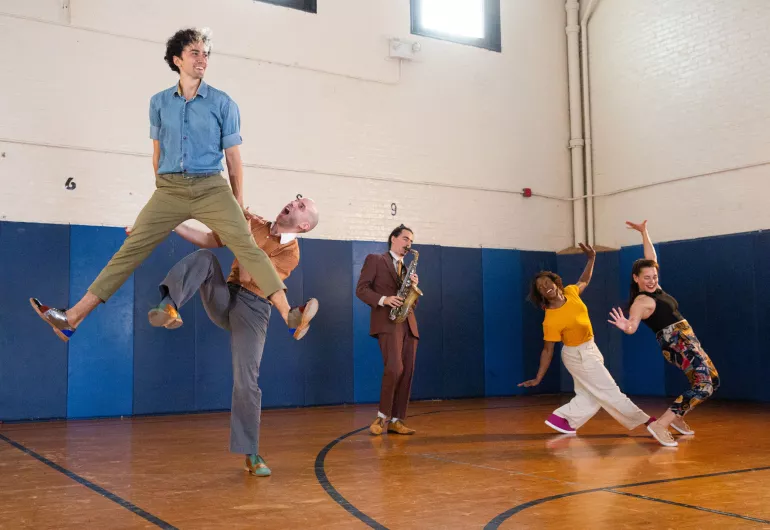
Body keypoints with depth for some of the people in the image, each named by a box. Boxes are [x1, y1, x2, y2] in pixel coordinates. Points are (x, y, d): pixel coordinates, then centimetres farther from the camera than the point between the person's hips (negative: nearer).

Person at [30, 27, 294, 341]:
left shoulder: (223, 103, 3)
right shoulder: (159, 102, 11)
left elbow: (233, 156, 6)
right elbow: (157, 153, 19)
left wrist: (238, 202, 5)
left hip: (211, 189, -2)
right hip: (169, 189, 2)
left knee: (246, 247, -16)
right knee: (132, 248, -3)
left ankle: (289, 316, -20)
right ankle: (72, 318, -4)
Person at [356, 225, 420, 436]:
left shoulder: (406, 269, 26)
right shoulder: (375, 260, 8)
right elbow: (361, 289, -2)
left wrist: (413, 287, 3)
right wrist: (384, 299, -17)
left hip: (408, 323, 7)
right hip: (387, 321, -7)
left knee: (407, 372, 0)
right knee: (395, 368, -20)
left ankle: (396, 420, 6)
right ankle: (382, 416, -6)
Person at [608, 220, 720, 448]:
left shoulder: (655, 288, 8)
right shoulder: (641, 302, -17)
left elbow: (652, 258, 18)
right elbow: (633, 327, -34)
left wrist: (644, 232, 17)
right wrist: (626, 327, -56)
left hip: (688, 341, 10)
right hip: (677, 344, -10)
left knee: (712, 381, 17)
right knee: (703, 386, -21)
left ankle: (678, 417, 24)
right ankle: (660, 425, -25)